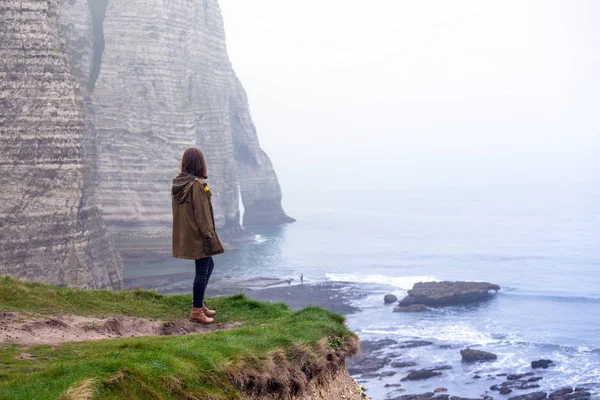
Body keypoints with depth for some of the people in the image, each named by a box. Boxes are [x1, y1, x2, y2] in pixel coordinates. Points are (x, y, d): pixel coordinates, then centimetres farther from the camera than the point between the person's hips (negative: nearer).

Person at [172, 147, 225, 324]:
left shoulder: (178, 182, 6)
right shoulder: (197, 185, -20)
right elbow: (202, 213, -19)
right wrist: (209, 236, -14)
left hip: (184, 235, 9)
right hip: (197, 235, -9)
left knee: (209, 265, 22)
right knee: (202, 271, 1)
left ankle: (199, 303, 28)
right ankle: (197, 311, 7)